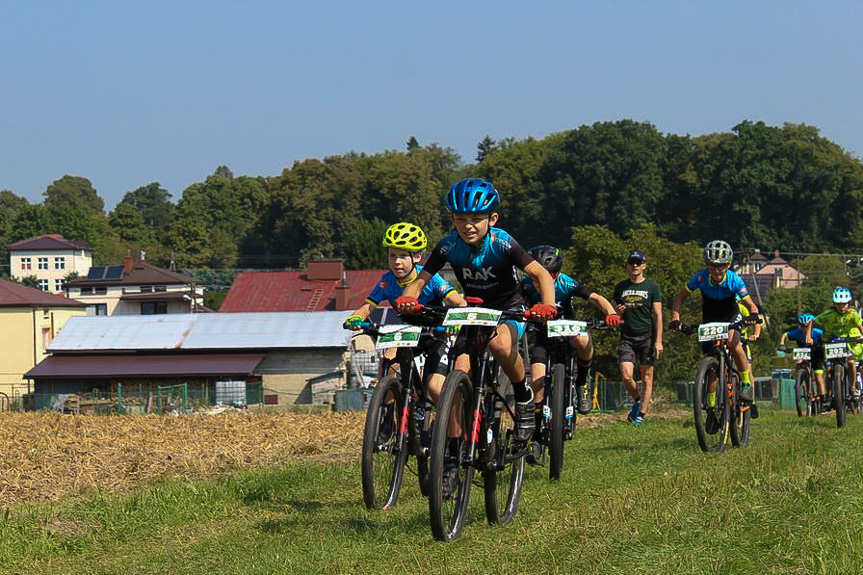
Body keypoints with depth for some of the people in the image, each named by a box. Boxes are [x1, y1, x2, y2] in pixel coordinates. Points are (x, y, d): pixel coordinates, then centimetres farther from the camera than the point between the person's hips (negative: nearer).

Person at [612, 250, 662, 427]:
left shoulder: (652, 287, 2)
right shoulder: (621, 287, 10)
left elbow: (658, 315, -1)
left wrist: (658, 341, -8)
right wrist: (617, 311, -8)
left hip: (647, 337, -2)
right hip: (627, 337, 2)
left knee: (646, 377, -2)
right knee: (626, 375, -12)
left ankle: (641, 414, 5)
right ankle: (637, 400, 15)